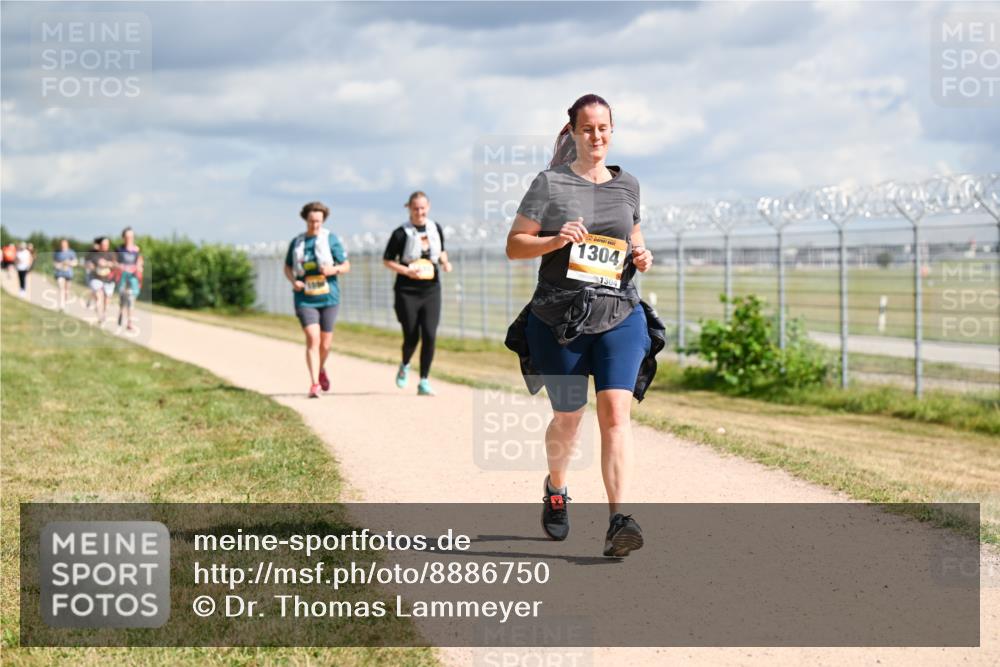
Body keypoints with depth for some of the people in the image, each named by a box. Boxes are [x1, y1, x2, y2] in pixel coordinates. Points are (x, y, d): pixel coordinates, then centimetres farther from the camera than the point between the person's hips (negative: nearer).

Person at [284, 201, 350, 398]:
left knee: (325, 343, 9)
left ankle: (321, 369, 41)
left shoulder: (331, 239, -1)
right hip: (305, 299, 0)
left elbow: (346, 265, 3)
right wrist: (293, 281, -5)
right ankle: (314, 384, -17)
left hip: (328, 298, 1)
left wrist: (334, 269, -19)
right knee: (313, 339, -17)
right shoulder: (297, 242, 4)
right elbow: (287, 268, 15)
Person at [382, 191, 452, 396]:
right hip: (407, 292, -3)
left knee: (429, 336, -9)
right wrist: (406, 271, -15)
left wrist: (445, 262, 0)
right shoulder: (401, 233, -7)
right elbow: (387, 260, -1)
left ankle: (424, 382, -1)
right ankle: (404, 366, 34)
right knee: (411, 337, 0)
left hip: (431, 290, 3)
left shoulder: (436, 229, 6)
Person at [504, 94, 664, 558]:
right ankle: (555, 489, 41)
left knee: (616, 412, -15)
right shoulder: (550, 184, -1)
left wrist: (642, 257, 4)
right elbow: (514, 245, -2)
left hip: (619, 315, 2)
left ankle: (618, 521, -21)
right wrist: (555, 240, -19)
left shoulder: (627, 186, 11)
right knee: (568, 416, 9)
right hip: (558, 319, -2)